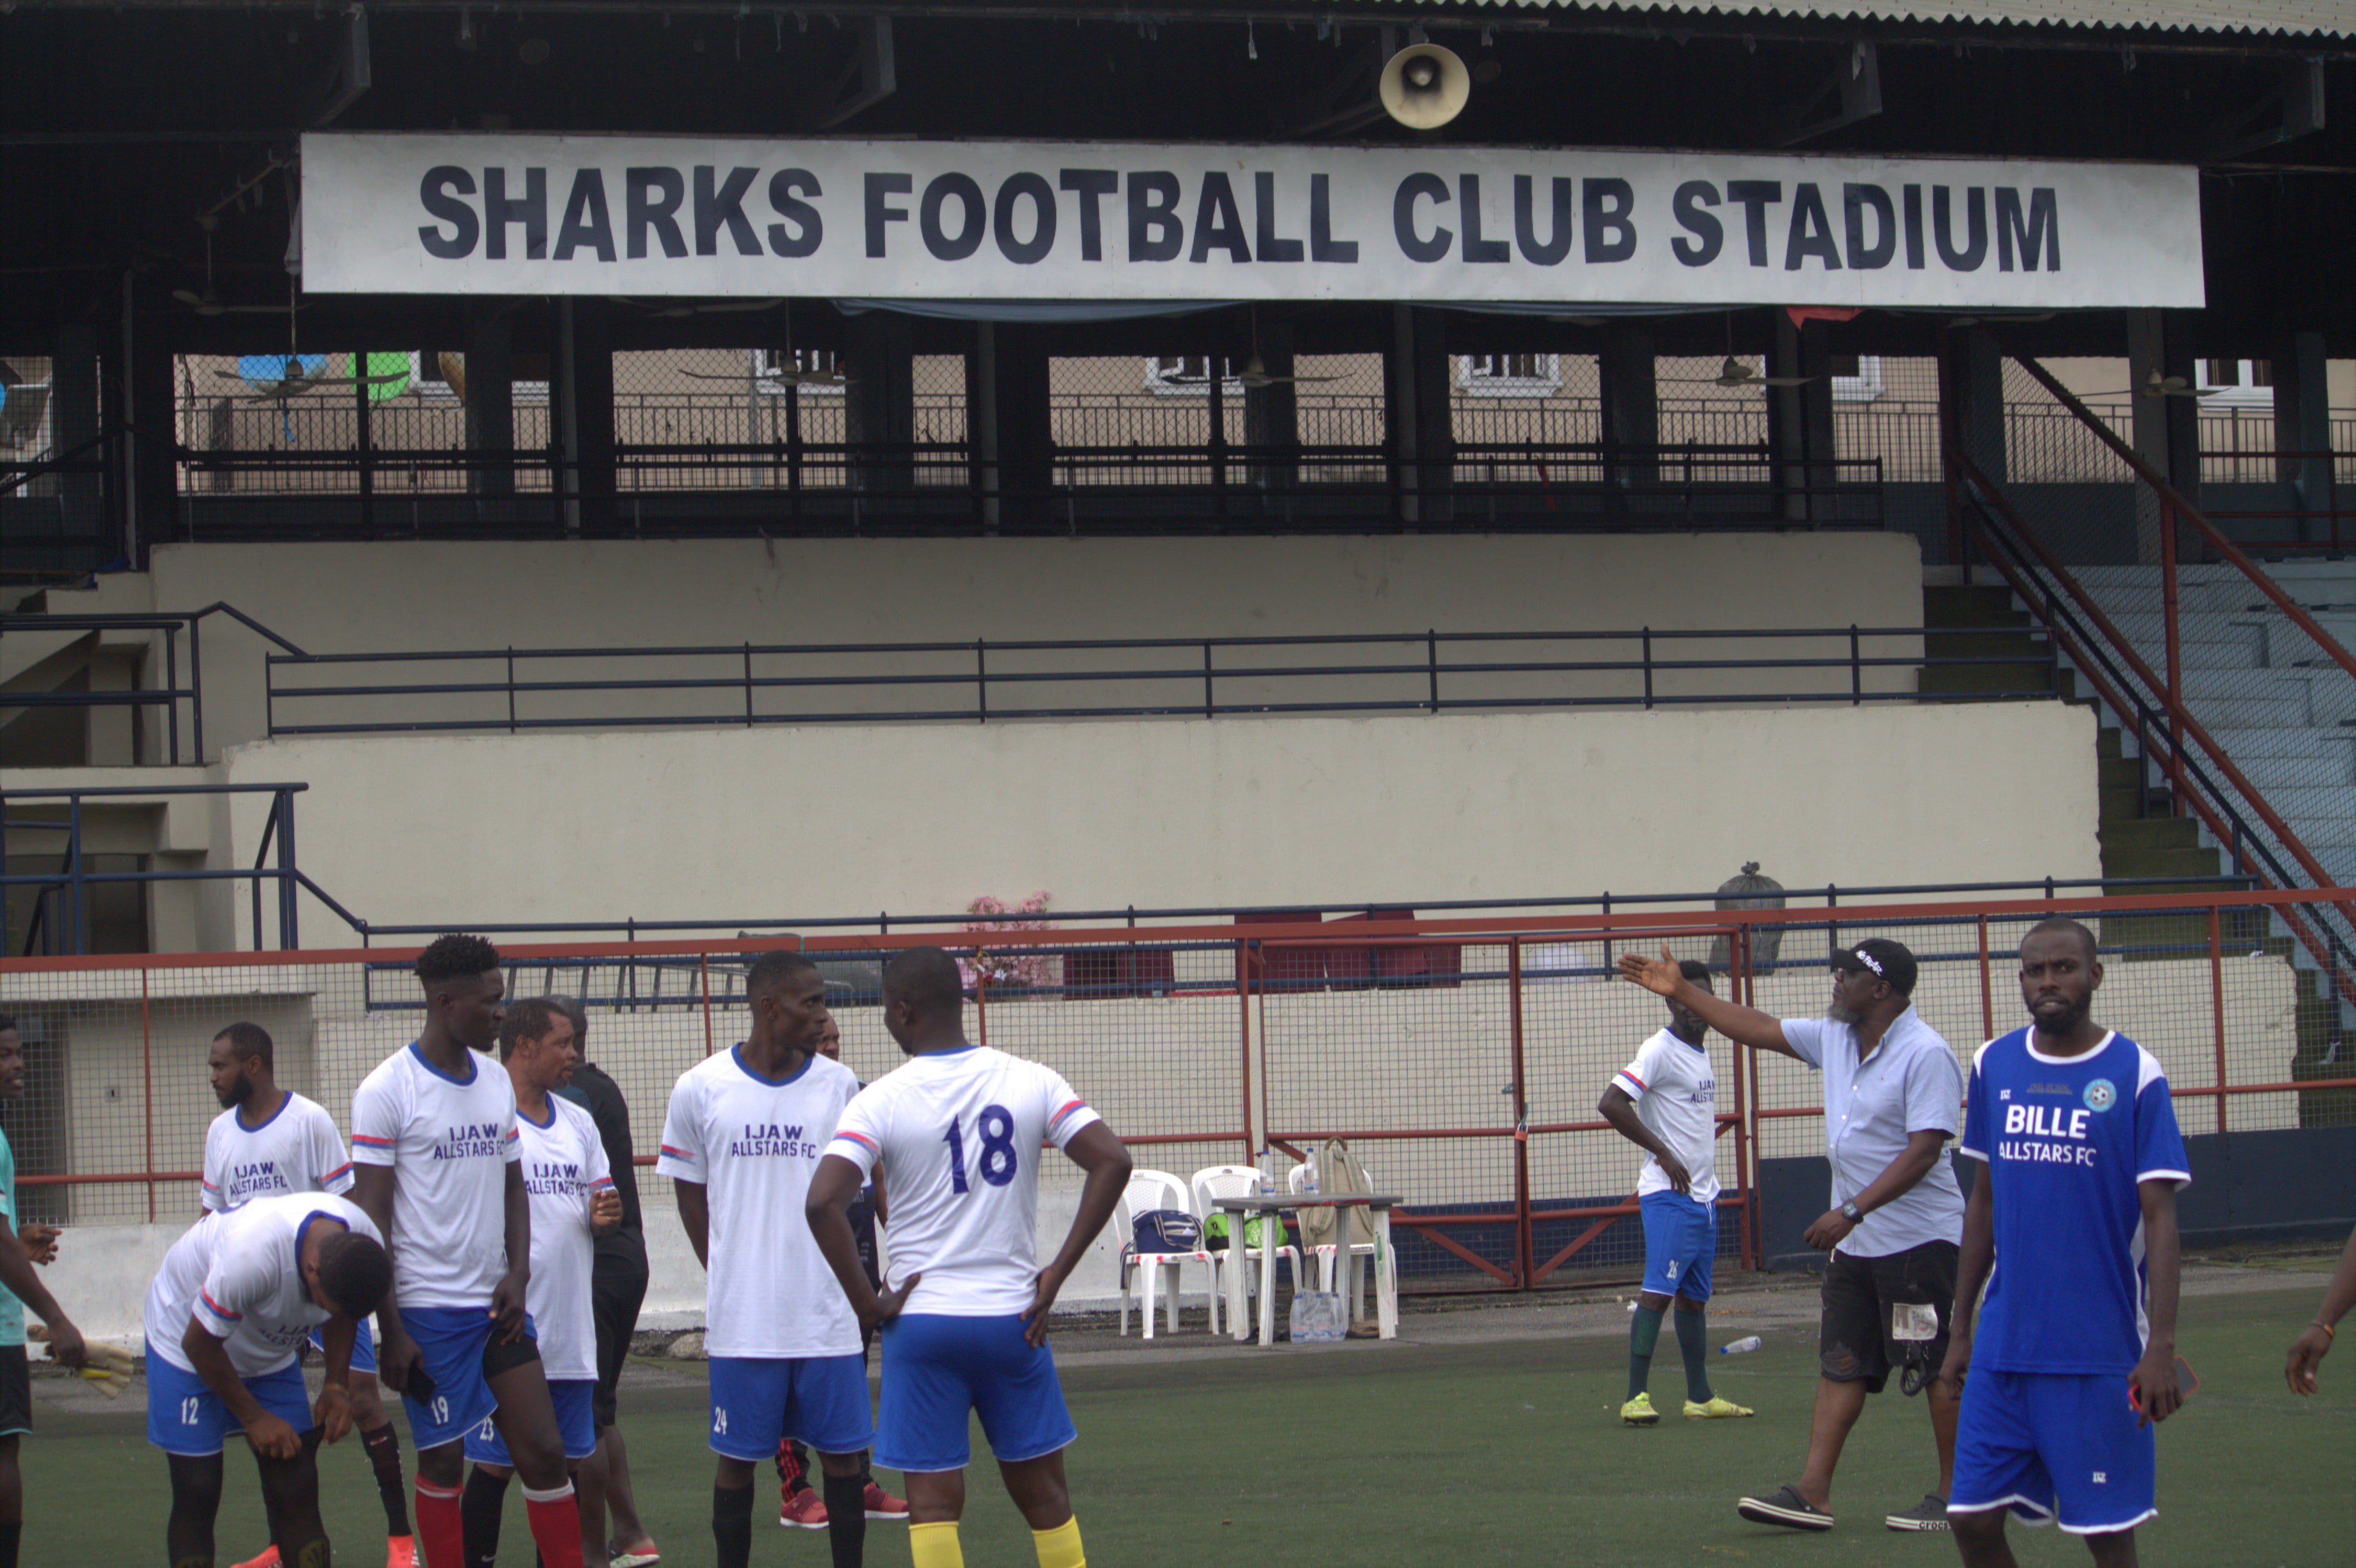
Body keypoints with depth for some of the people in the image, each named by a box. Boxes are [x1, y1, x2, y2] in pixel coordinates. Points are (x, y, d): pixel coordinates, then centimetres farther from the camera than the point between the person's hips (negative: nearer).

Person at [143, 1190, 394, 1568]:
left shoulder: (366, 1248, -23)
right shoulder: (250, 1253, -42)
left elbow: (342, 1317, 2)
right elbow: (200, 1343, -24)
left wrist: (337, 1387, -11)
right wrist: (254, 1417, -14)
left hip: (272, 1352, 5)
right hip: (188, 1338, -5)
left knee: (296, 1491, -4)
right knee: (197, 1495, -9)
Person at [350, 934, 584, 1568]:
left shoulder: (496, 1082, 10)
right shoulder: (387, 1091, -10)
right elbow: (370, 1216, -10)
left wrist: (518, 1274, 1)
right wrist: (391, 1330, -13)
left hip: (496, 1304, 6)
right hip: (428, 1309, -6)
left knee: (545, 1452, 2)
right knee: (442, 1463, 2)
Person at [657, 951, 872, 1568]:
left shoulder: (838, 1084, 3)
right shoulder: (700, 1089, -2)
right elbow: (690, 1192, 9)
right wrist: (726, 1277, 5)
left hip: (828, 1313, 2)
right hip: (741, 1319, -1)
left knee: (842, 1452, 3)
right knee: (736, 1458, 5)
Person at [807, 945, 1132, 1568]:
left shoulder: (881, 1101, -9)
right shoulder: (1030, 1081, -1)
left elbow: (823, 1202, -20)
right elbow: (1112, 1162, -7)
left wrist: (867, 1301, -10)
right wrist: (1056, 1276, -3)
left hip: (922, 1320, -2)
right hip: (1014, 1317, 2)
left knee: (934, 1504, 1)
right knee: (1043, 1493, 14)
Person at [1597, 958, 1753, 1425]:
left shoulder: (1700, 1051, 14)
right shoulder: (1660, 1051, -12)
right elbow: (1612, 1104, -22)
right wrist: (1664, 1154, -19)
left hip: (1703, 1195, 8)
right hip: (1669, 1195, -8)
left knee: (1694, 1296, 11)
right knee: (1659, 1291, -13)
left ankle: (1700, 1397, 15)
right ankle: (1636, 1396, -14)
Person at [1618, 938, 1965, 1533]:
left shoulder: (1925, 1054, -17)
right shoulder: (1834, 1037, 9)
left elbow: (1924, 1150, -23)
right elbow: (1758, 1029, 19)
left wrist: (1851, 1211, -28)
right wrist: (1681, 990, 17)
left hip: (1918, 1238, -9)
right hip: (1855, 1242, 9)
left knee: (1937, 1369, -2)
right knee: (1840, 1365, 4)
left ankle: (1954, 1496, 7)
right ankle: (1812, 1494, 2)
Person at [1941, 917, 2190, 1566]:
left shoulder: (2135, 1075, -6)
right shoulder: (1993, 1066, 7)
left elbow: (2160, 1218, -9)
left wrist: (2161, 1346, -17)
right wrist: (1961, 1328, 14)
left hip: (2101, 1353, -4)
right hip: (2003, 1348, 4)